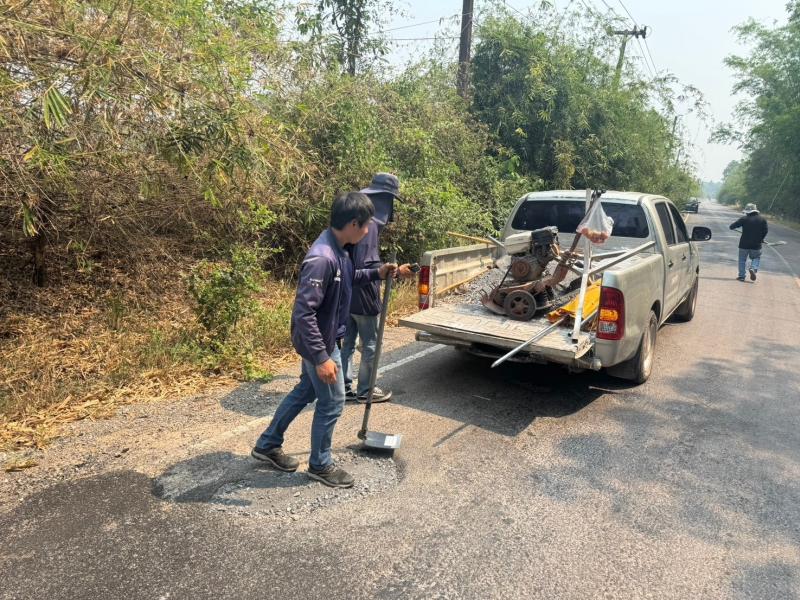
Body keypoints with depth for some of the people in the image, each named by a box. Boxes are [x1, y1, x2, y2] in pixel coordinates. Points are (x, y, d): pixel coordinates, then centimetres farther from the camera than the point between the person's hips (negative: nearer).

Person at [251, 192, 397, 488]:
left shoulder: (337, 250, 0)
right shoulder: (322, 258, -31)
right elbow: (303, 313, -31)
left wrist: (376, 274, 11)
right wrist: (322, 357, -30)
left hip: (323, 338, 10)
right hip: (320, 342, -10)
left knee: (305, 391, 23)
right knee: (332, 402, 6)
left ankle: (267, 445, 39)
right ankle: (320, 465, 28)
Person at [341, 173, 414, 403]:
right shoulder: (370, 224, -21)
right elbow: (365, 266, -26)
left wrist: (386, 266, 22)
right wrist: (397, 270, -20)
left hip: (348, 294, 9)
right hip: (363, 296, -9)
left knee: (348, 343, 15)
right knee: (370, 345, 7)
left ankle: (345, 388, 26)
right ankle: (365, 391, 20)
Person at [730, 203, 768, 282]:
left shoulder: (744, 219, -8)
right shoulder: (762, 219, 2)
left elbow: (732, 226, -6)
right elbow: (765, 231, 5)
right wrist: (760, 239, 20)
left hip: (744, 244, -1)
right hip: (756, 245, 2)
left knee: (742, 259, 10)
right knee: (756, 258, 17)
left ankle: (741, 276, 7)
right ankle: (753, 268, -13)